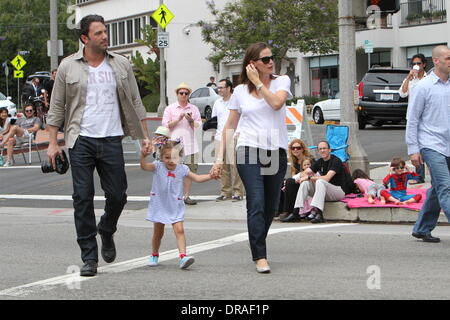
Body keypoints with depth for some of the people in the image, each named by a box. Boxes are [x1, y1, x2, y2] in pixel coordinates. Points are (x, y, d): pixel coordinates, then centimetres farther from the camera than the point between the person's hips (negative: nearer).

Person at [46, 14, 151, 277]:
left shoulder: (121, 65, 7)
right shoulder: (68, 67, 3)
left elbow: (135, 103, 12)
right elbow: (57, 107, 6)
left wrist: (145, 136, 6)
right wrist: (53, 142, 0)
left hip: (112, 139, 2)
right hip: (81, 140, -1)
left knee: (117, 195, 1)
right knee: (83, 197, -3)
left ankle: (107, 231, 33)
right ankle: (89, 257, 3)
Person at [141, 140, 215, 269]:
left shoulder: (182, 169, -2)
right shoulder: (158, 166, -8)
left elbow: (197, 178, 2)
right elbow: (145, 167, -25)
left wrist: (210, 176, -13)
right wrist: (142, 157, -45)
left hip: (175, 206, 0)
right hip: (160, 205, 0)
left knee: (179, 230, -16)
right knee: (158, 232, 12)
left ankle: (183, 256, -23)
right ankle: (154, 255, 34)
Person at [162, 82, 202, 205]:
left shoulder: (194, 109, 15)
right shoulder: (170, 108, 9)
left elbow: (198, 126, 11)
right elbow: (165, 125, 2)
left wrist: (191, 120, -8)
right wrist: (178, 119, -9)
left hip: (189, 144, 3)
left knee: (190, 169, -2)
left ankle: (186, 196, 5)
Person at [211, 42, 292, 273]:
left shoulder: (282, 81, 9)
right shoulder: (240, 91, 9)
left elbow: (276, 103, -13)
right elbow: (229, 127, 13)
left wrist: (258, 82, -6)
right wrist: (220, 158, 8)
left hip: (276, 151, 2)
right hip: (249, 150, -2)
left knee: (270, 207, 8)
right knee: (256, 204, -14)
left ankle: (257, 246, 26)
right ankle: (260, 257, -16)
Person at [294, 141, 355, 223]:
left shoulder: (336, 161, -10)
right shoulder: (320, 162, 12)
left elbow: (327, 178, -22)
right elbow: (304, 173, 12)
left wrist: (310, 178, -16)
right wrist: (306, 177, -12)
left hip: (339, 190, -7)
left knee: (320, 182, -33)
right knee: (305, 183, -12)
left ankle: (315, 211, -45)